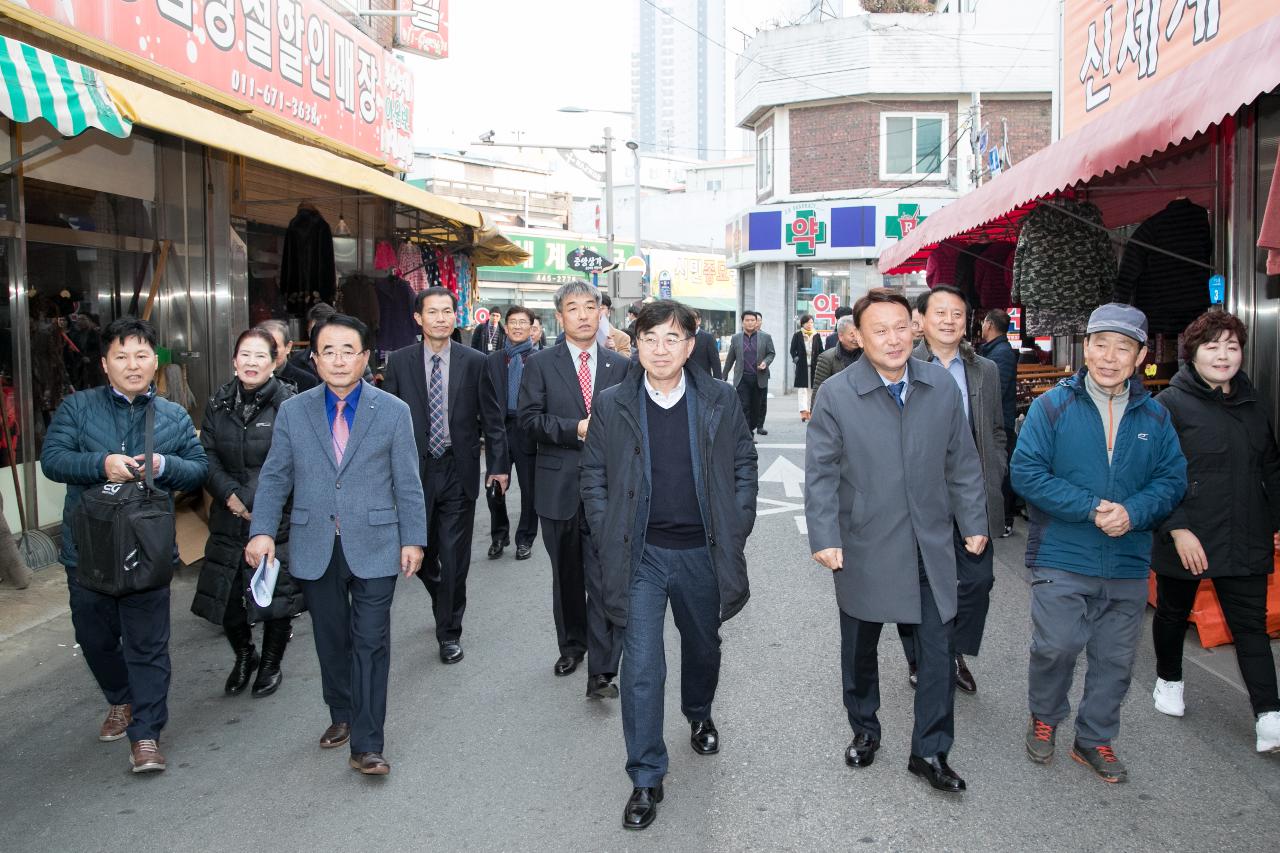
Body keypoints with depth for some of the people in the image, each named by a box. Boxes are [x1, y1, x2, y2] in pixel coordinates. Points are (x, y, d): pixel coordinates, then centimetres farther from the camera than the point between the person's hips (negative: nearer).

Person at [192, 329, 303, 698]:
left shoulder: (289, 403, -9)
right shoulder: (219, 403, 6)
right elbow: (208, 456, 2)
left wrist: (251, 501, -15)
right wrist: (230, 496, -12)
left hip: (277, 519, -4)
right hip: (229, 519, 4)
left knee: (276, 595, 4)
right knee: (224, 593, 9)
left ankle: (271, 664, 28)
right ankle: (243, 656, 35)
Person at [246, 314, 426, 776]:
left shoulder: (393, 412, -1)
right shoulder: (293, 411, 4)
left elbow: (407, 483, 1)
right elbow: (274, 478, 5)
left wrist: (413, 539, -2)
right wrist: (262, 530, -6)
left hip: (374, 547, -2)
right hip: (315, 548, 2)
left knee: (370, 644, -2)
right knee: (331, 640, 14)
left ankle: (366, 744, 4)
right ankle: (341, 716, 35)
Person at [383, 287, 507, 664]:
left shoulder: (475, 362, -1)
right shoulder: (399, 362, 1)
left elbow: (492, 419, 2)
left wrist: (499, 465, -1)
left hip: (458, 472, -1)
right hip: (415, 471, 1)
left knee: (454, 559, 2)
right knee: (420, 553, 10)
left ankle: (449, 632, 18)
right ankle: (444, 603, 40)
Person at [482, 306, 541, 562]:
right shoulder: (492, 361, 10)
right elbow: (485, 399, 7)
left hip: (528, 432, -2)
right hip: (499, 430, 2)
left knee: (529, 490, 7)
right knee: (494, 489, 2)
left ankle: (525, 539, 23)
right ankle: (499, 535, 23)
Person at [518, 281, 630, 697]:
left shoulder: (621, 366, 6)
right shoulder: (540, 364, 2)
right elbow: (528, 417, -6)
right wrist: (576, 429, -17)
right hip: (559, 487, 1)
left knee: (605, 579, -5)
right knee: (566, 576, 16)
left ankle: (602, 671, -2)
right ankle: (572, 644, 36)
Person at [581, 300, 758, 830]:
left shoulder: (721, 401, -3)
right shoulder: (611, 405, -4)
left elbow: (744, 466, 4)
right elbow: (593, 477, 1)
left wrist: (735, 532, -2)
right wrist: (610, 541, -5)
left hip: (703, 552, 2)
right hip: (641, 555, -1)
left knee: (702, 646, 22)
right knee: (641, 667, -4)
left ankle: (699, 716, 52)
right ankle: (646, 780, 10)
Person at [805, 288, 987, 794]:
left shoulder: (942, 386, 0)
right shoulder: (836, 394, -10)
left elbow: (962, 462, 7)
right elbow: (820, 474, -9)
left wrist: (973, 521, 7)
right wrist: (824, 537, -15)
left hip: (931, 545, 2)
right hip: (865, 548, -2)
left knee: (938, 652, 5)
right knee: (859, 650, 15)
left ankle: (930, 752, 22)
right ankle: (864, 731, 38)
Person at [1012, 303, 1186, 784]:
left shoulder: (1155, 417, 6)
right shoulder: (1052, 406, -5)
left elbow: (1173, 479, 3)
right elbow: (1027, 473, -11)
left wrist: (1133, 512, -17)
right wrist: (1092, 508, -18)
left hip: (1129, 565, 4)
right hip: (1062, 560, -3)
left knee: (1115, 659, 11)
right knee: (1056, 647, -2)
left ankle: (1096, 739, 31)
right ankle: (1044, 719, 26)